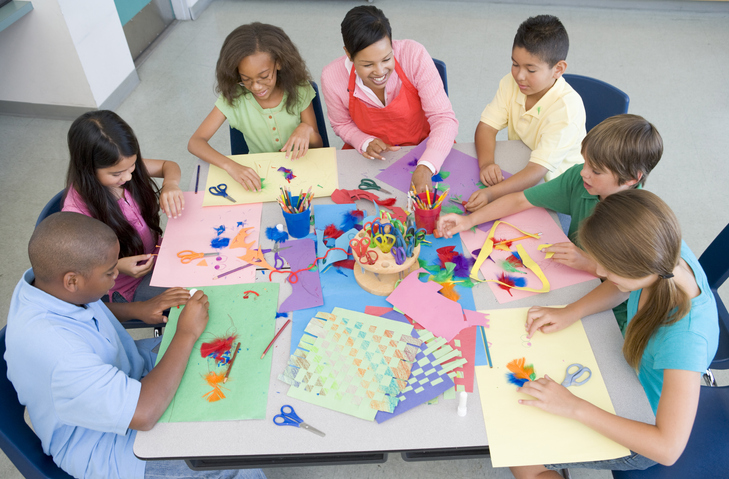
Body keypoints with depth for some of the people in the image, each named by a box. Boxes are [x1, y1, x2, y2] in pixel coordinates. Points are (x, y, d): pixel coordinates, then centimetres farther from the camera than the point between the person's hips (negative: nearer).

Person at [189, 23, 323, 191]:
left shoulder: (299, 90, -10)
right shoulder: (233, 97, -11)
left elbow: (318, 146, -2)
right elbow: (195, 142, -15)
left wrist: (307, 130, -27)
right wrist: (230, 165, -35)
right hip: (257, 174, -1)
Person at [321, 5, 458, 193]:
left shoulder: (414, 55, -25)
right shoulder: (332, 77, -20)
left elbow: (444, 118, -25)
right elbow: (342, 124, 1)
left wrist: (425, 168, -41)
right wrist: (365, 142, -21)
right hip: (368, 158, 2)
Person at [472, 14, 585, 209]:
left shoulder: (567, 108, -28)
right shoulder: (511, 83, -8)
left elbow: (538, 169, -35)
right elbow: (487, 125, -10)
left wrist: (492, 193, -49)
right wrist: (486, 163, -32)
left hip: (555, 183, -5)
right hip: (517, 172, 5)